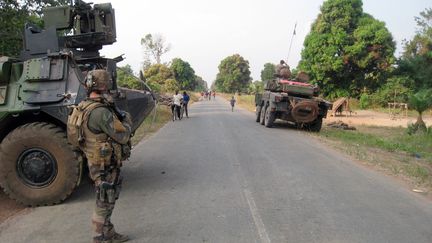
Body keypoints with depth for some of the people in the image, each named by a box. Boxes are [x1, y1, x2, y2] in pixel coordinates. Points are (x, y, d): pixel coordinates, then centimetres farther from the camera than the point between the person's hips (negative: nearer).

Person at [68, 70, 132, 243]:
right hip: (105, 165, -10)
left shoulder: (84, 107, 5)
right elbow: (122, 136, -23)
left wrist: (118, 116, 10)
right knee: (104, 203, 5)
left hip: (97, 162, 10)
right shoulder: (100, 112, -27)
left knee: (107, 201, 21)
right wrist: (127, 120, -5)